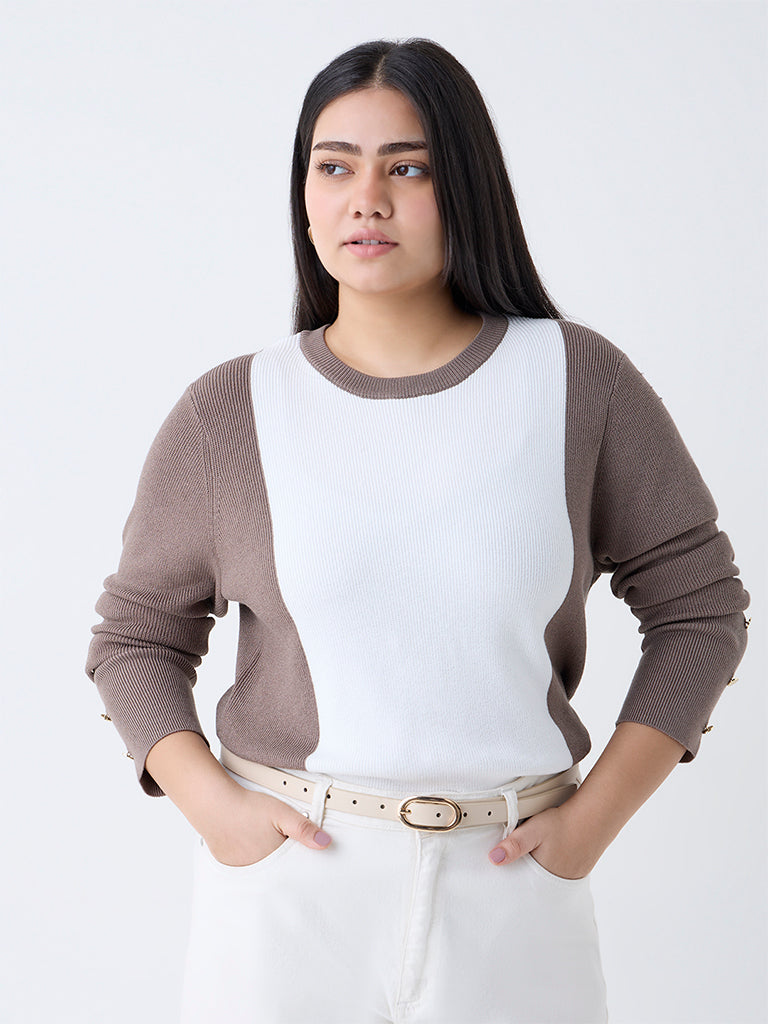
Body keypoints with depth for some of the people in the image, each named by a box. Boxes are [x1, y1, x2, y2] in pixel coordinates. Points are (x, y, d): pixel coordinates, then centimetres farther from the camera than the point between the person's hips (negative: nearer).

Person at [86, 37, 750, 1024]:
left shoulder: (578, 382, -4)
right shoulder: (229, 413, -3)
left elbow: (699, 603, 2)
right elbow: (135, 636, 6)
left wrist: (596, 814, -4)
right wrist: (209, 804, -8)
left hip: (506, 879, 0)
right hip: (287, 874, 0)